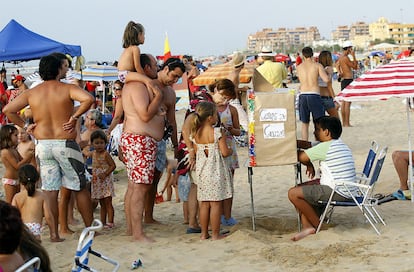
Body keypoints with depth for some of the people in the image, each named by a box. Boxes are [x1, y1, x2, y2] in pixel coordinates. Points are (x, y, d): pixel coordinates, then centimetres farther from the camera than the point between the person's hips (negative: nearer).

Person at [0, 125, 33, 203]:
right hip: (9, 181, -9)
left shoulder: (14, 150, 9)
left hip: (16, 180, 9)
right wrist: (27, 157, -20)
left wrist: (30, 154, -3)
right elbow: (17, 166, -22)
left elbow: (23, 162, 12)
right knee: (10, 202, -3)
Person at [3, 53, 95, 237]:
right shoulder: (67, 89, -9)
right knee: (80, 188, 9)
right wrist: (74, 116, -15)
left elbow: (8, 110, 3)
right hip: (65, 144, -4)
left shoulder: (32, 93, 4)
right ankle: (90, 227, 16)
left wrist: (25, 126, 8)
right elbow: (88, 99, -27)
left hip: (42, 145, 4)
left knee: (49, 191, 8)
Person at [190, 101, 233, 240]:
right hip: (216, 170, -5)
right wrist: (230, 150, 8)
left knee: (204, 203, 12)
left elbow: (197, 152, 10)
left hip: (202, 170, 5)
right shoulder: (218, 132, -13)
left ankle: (204, 233, 17)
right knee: (216, 203, 0)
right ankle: (215, 234, 3)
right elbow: (224, 152, -14)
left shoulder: (196, 133, 3)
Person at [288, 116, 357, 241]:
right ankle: (307, 226, 6)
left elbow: (301, 156, -11)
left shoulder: (325, 147, -14)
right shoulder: (343, 145, 16)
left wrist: (309, 164, 8)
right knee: (301, 188, 18)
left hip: (337, 193, -11)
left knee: (293, 193, -10)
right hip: (347, 191, 11)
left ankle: (317, 225, 3)